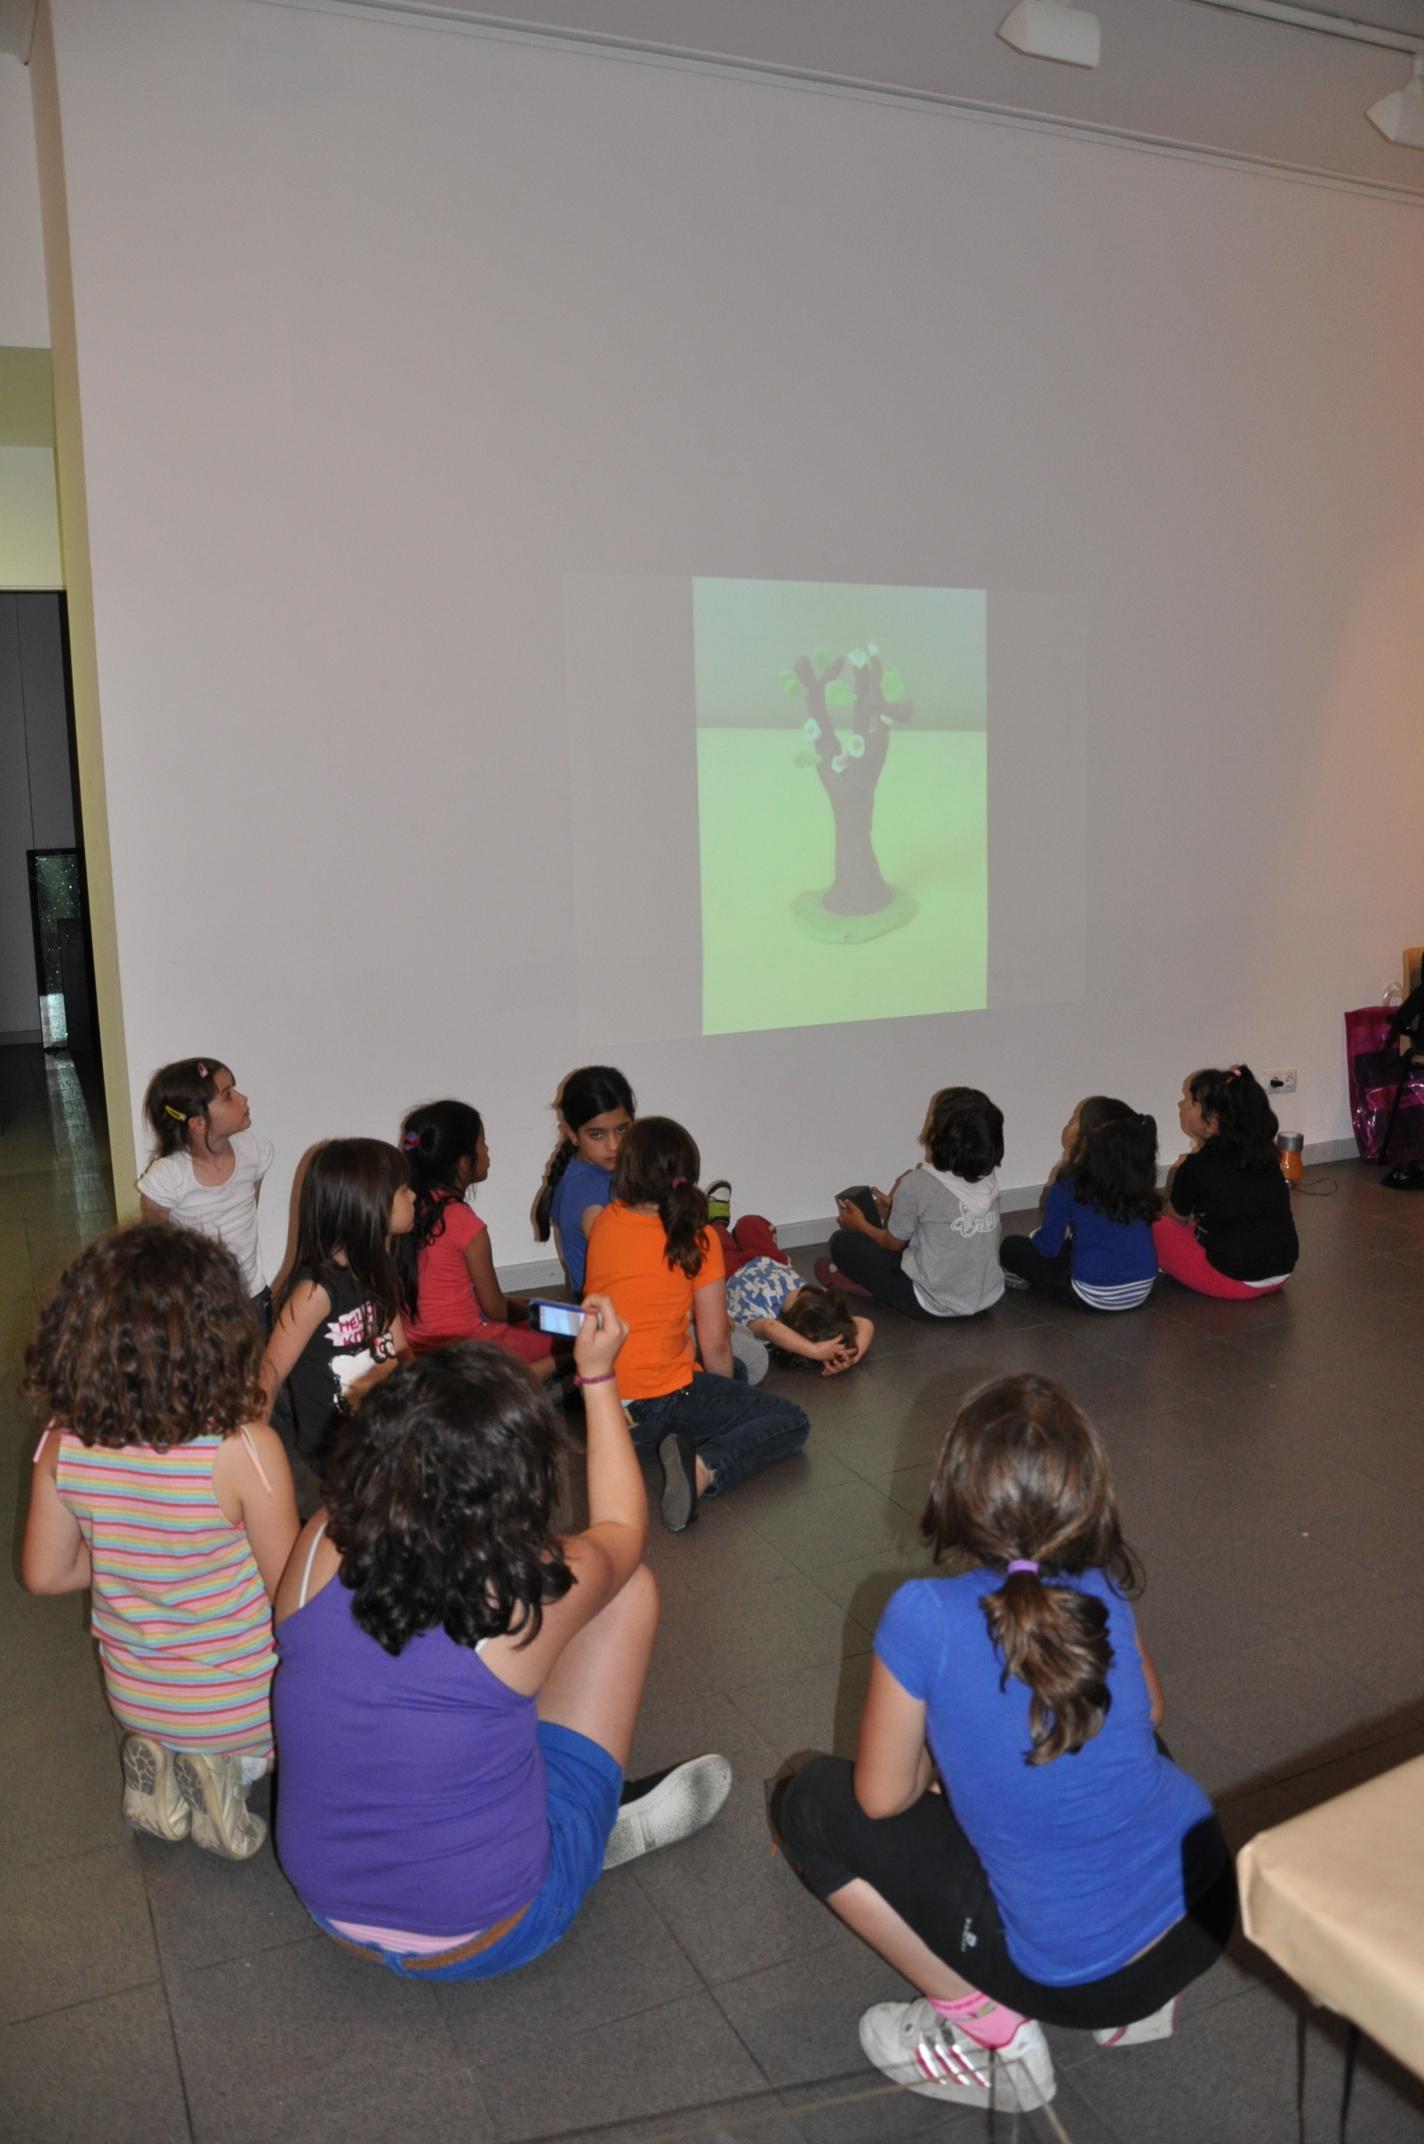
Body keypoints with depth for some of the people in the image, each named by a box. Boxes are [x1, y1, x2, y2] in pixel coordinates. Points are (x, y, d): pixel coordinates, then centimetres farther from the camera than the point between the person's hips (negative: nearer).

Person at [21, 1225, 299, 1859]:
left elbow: (45, 1573, -3)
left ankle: (163, 1763, 9)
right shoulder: (245, 1449, -33)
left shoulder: (63, 1443, -18)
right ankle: (234, 1764, 2)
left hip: (133, 1698, 5)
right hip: (241, 1704, -5)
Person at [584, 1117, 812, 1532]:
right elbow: (715, 1345, -6)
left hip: (600, 1404, 6)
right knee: (792, 1423, 4)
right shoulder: (697, 1238, -10)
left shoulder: (605, 1222, 1)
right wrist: (725, 1401, 11)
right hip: (662, 1401, -6)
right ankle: (706, 1468, -20)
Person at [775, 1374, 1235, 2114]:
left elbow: (883, 1798, -7)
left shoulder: (925, 1617, -21)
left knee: (811, 1804, 7)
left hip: (1075, 1973, -5)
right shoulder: (1104, 1595, -6)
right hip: (1209, 1910, 5)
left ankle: (988, 2027, 6)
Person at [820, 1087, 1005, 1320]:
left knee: (843, 1241, 6)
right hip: (988, 1298, 6)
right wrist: (897, 1208, 23)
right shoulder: (988, 1179, -4)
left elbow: (894, 1243, -2)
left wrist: (860, 1225, 18)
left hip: (934, 1305, -6)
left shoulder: (917, 1184, -19)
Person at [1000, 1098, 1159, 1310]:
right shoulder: (1136, 1175, 3)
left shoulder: (1068, 1185, -10)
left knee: (1011, 1247, 10)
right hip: (1142, 1289, 5)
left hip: (1094, 1295, -5)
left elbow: (1049, 1247, -5)